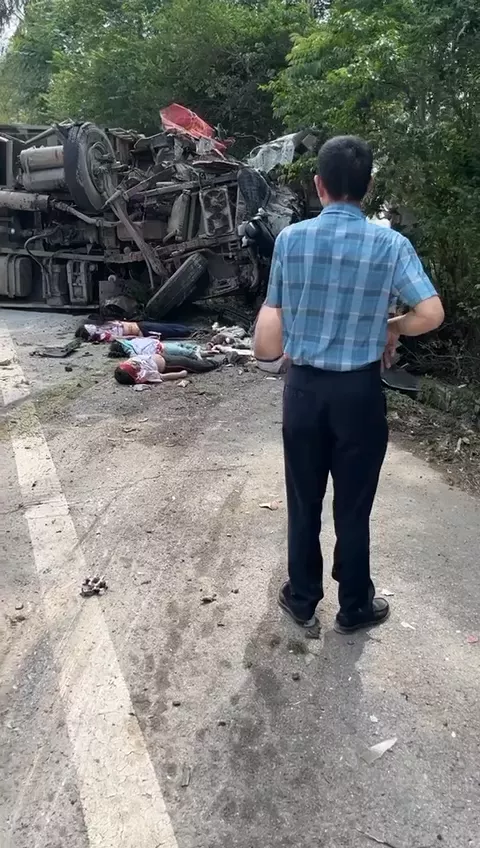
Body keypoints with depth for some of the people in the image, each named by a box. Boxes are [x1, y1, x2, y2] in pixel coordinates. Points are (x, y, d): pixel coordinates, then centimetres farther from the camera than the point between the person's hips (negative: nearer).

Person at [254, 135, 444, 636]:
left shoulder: (291, 239, -4)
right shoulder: (390, 244, -9)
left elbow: (272, 313, 2)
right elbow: (432, 314, -14)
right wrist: (391, 329, 4)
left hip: (304, 387, 2)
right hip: (359, 391, -1)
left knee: (304, 503, 16)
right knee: (353, 507, 12)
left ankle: (302, 601, 32)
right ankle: (354, 608, 30)